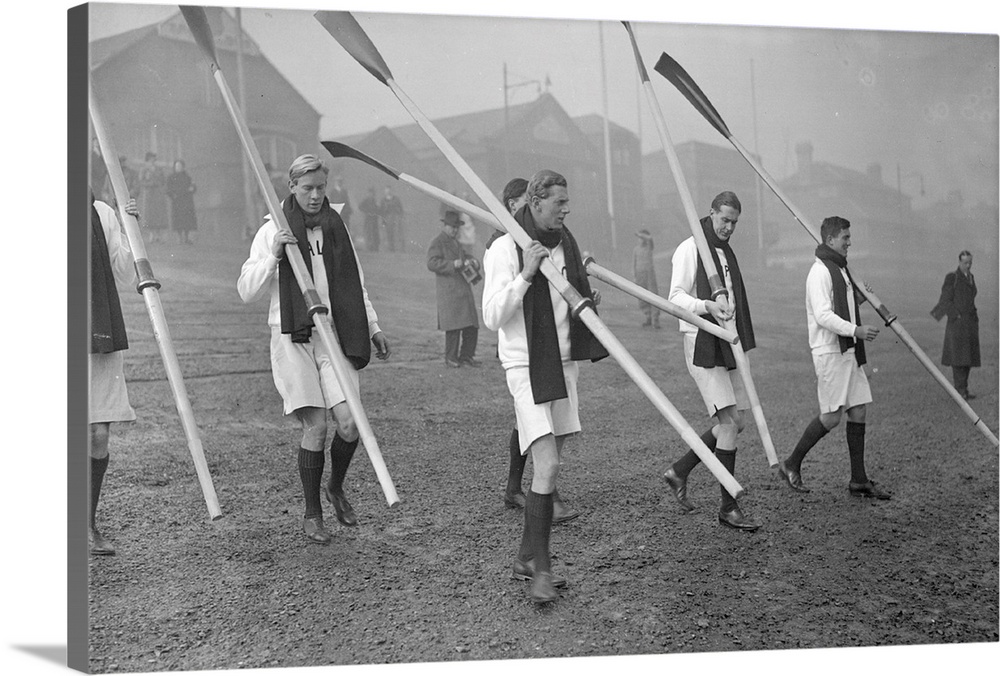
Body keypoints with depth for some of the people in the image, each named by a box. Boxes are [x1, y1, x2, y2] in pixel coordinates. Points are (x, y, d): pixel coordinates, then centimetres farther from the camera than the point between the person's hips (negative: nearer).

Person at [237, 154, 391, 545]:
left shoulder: (335, 227, 13)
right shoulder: (273, 230, 1)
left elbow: (355, 285, 23)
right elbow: (246, 291, -4)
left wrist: (373, 327, 19)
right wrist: (273, 256, -17)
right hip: (293, 337, -3)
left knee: (349, 423, -9)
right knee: (315, 427, -9)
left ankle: (335, 488, 21)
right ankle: (311, 515, 9)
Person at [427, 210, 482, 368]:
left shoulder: (457, 244, 23)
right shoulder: (437, 243, -3)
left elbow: (466, 257, 29)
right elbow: (431, 263, -14)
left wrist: (471, 262, 4)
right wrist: (453, 264, -23)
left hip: (464, 289, 8)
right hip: (449, 291, -8)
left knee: (471, 326, 5)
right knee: (454, 326, -7)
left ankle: (466, 356, 15)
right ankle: (451, 358, 3)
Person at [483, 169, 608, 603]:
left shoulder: (564, 244, 11)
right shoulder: (506, 249, -10)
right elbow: (492, 317, -17)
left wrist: (585, 287, 5)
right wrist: (526, 273, -23)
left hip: (563, 364, 7)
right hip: (526, 367, -7)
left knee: (549, 465, 10)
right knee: (547, 467, -16)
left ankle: (527, 557, 22)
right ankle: (541, 568, -8)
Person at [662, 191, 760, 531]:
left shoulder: (727, 252, 19)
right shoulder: (690, 249, -7)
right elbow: (676, 296, -14)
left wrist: (741, 340, 18)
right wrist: (706, 306, -32)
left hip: (727, 344, 9)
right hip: (701, 342, -9)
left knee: (734, 422, 8)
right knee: (728, 421, -13)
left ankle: (679, 472, 24)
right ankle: (728, 507, -8)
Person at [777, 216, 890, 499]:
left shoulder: (841, 269, 18)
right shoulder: (820, 271, -13)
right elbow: (823, 315, -21)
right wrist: (855, 330, -24)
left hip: (848, 351, 9)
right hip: (830, 351, -9)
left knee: (858, 410, 5)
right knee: (832, 416, -8)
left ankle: (859, 481, 8)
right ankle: (791, 465, 8)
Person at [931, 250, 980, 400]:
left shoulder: (970, 277, 15)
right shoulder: (951, 277, -6)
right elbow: (946, 299, -9)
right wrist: (956, 316, -15)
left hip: (971, 323, 7)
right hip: (957, 322, -7)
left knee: (967, 357, 5)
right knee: (958, 355, -10)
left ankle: (962, 390, 8)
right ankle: (961, 389, -11)